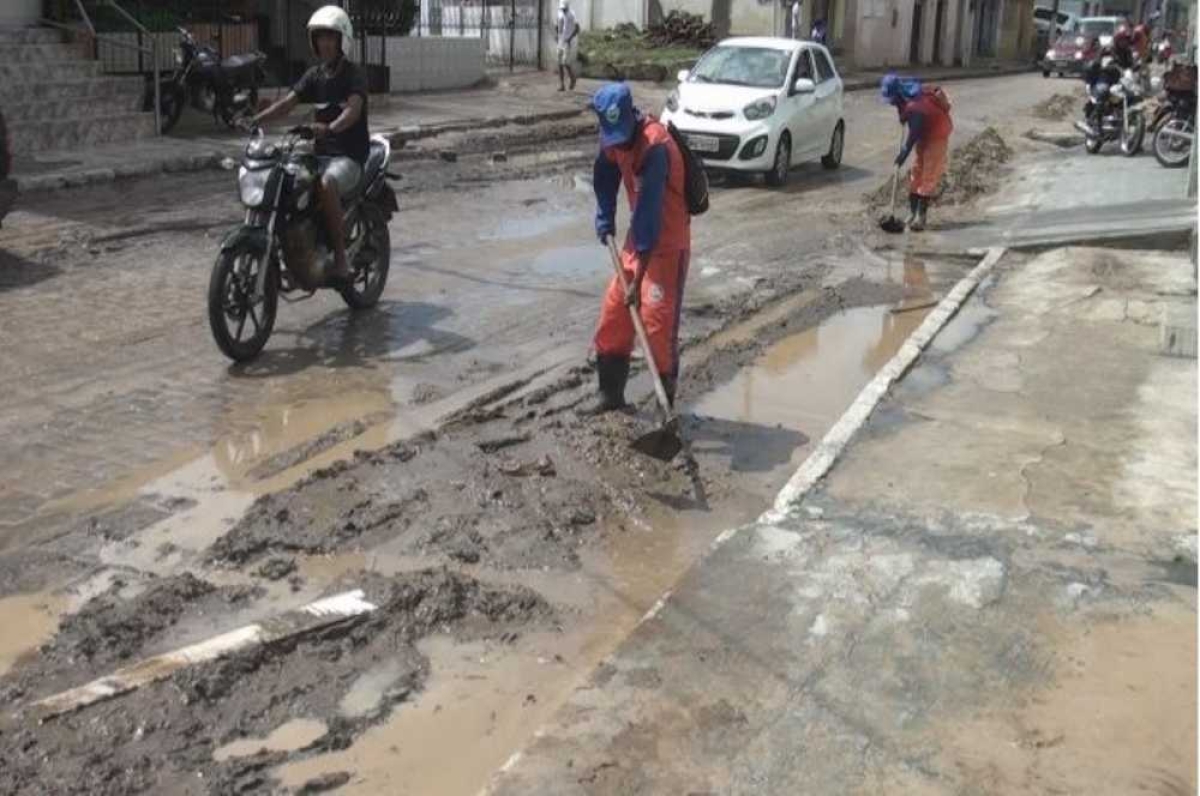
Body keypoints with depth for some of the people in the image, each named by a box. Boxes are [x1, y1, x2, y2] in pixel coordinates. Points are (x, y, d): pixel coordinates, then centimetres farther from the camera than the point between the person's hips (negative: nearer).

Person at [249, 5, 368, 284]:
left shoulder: (353, 74, -5)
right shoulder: (315, 75, 14)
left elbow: (354, 109, -23)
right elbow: (288, 102, 3)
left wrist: (330, 128, -43)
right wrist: (255, 120, -14)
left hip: (349, 155, -7)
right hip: (319, 153, 7)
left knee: (326, 185, -37)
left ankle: (341, 257, -29)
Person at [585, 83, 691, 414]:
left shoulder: (655, 147, -28)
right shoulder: (614, 138, -3)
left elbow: (648, 213, -30)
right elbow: (605, 177, 18)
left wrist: (638, 279, -29)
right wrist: (605, 220, 6)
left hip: (668, 242, -8)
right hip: (638, 238, 8)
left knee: (658, 322, -11)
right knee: (613, 312, 10)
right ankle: (610, 393, 22)